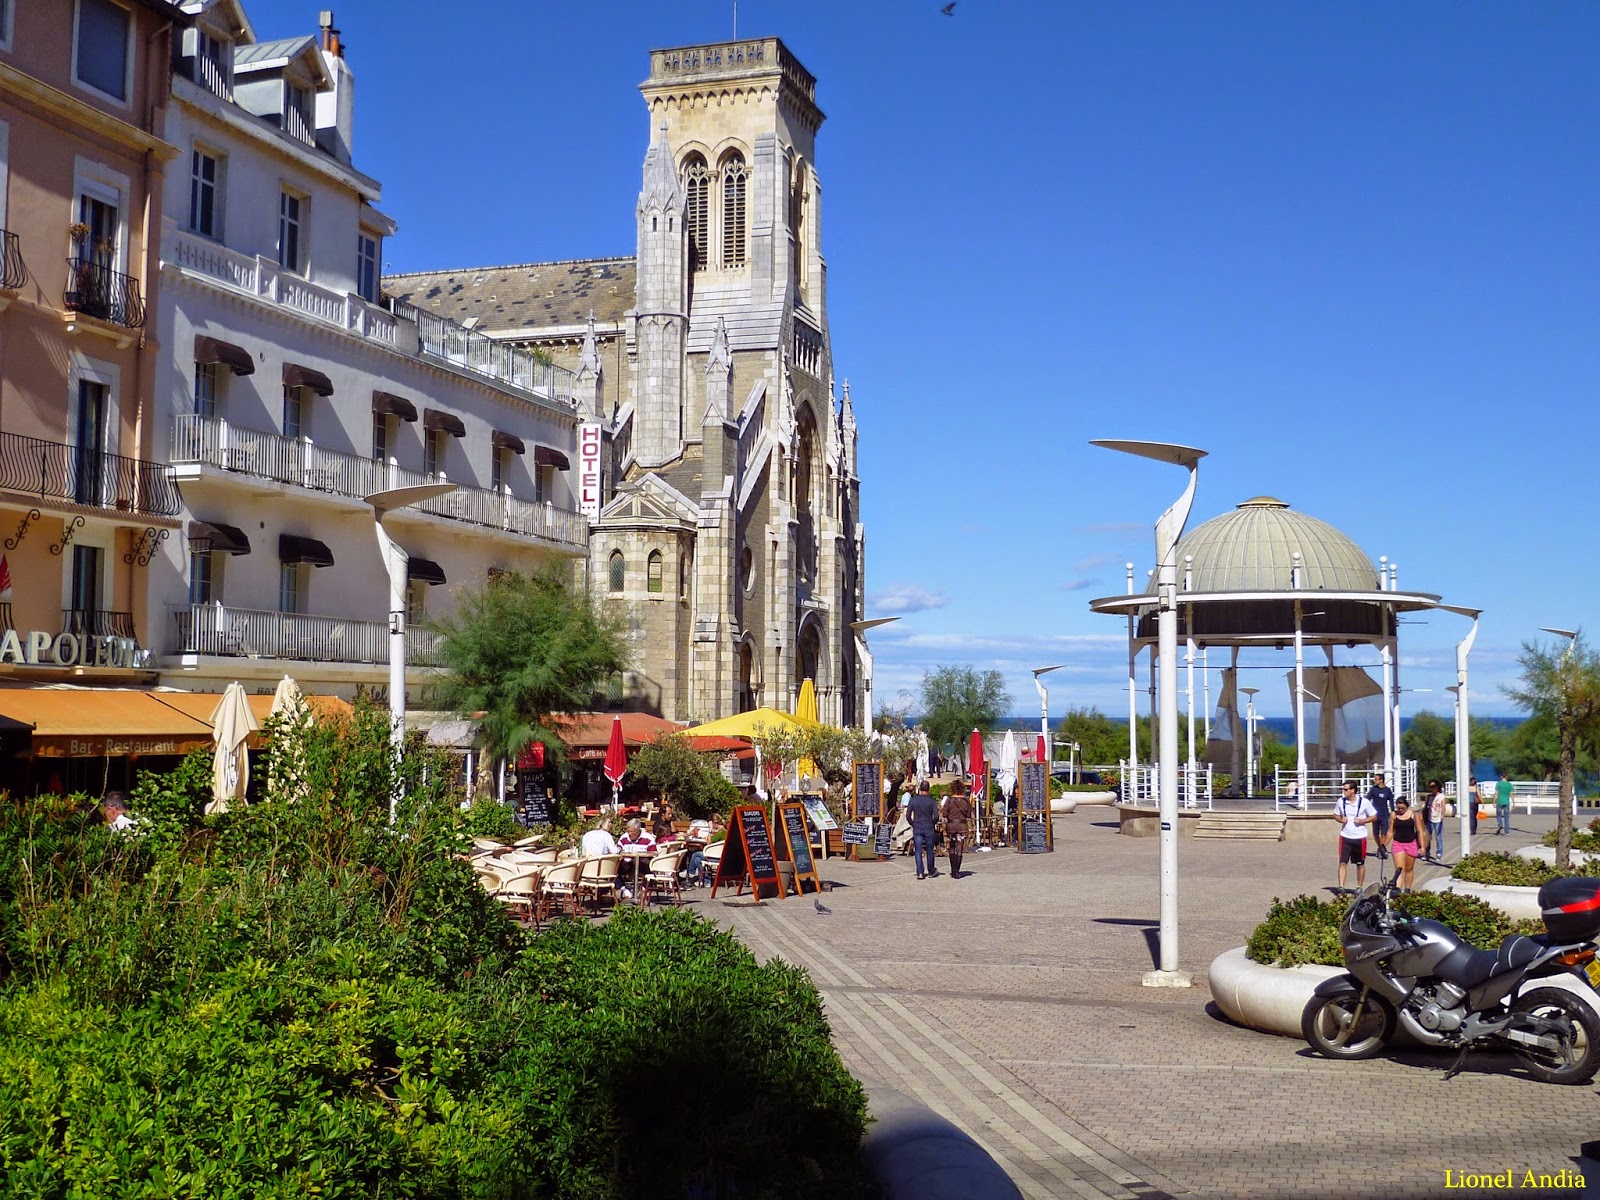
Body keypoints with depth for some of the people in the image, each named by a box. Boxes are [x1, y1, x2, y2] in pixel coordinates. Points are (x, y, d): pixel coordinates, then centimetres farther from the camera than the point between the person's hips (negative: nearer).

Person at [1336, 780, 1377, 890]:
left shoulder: (1364, 802, -8)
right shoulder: (1341, 801, 1)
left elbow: (1374, 817, 0)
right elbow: (1336, 814, 14)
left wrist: (1362, 821, -15)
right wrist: (1340, 819, -8)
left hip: (1360, 837, -1)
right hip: (1345, 836, 1)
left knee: (1360, 864, 10)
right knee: (1342, 863, -6)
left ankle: (1359, 887, 22)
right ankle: (1341, 887, -5)